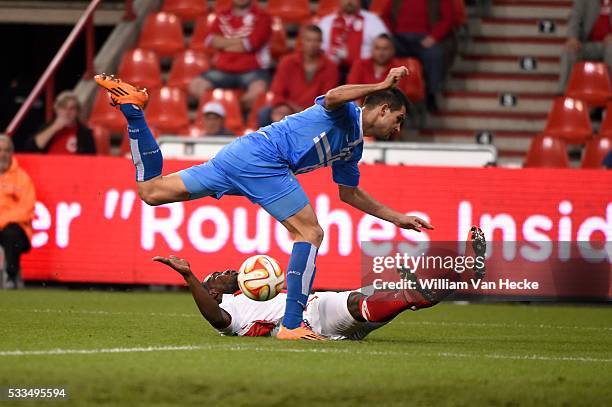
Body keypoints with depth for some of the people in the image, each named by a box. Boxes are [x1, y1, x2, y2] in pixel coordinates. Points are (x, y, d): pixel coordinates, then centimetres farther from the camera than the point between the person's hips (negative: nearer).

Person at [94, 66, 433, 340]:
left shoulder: (353, 148, 25)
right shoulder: (345, 114, -2)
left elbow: (350, 193, 36)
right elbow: (332, 98, -27)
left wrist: (396, 217, 35)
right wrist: (381, 86, -24)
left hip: (239, 155, 9)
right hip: (261, 157, -9)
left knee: (150, 191, 13)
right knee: (310, 233, -13)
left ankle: (132, 108, 15)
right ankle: (291, 326, -20)